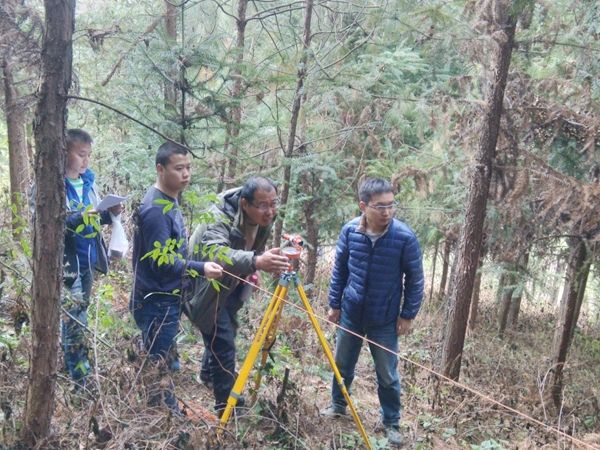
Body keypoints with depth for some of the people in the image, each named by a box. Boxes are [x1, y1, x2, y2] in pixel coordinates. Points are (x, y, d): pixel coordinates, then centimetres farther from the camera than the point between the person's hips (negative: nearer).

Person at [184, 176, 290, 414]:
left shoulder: (264, 218, -12)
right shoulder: (220, 217, -35)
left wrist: (249, 273, -2)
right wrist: (255, 262, -69)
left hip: (230, 286, 8)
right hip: (206, 289, -7)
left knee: (225, 331, 23)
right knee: (223, 341, -12)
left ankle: (208, 373, 50)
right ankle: (227, 406, 3)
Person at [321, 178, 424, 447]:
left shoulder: (405, 237, -19)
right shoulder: (350, 230, -12)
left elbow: (415, 279, -7)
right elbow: (339, 269, 2)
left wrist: (408, 314, -6)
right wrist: (334, 303, 5)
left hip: (385, 319, -2)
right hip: (350, 313, 3)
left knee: (387, 375, 9)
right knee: (342, 365, 19)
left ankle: (391, 423, 29)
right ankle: (338, 406, 43)